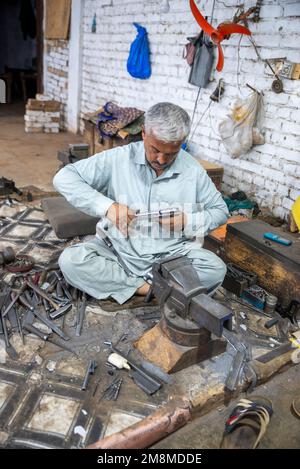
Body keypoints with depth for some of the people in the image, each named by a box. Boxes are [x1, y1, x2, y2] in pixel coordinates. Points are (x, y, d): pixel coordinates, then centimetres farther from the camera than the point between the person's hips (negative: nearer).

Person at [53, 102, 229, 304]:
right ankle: (149, 289, -16)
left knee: (216, 269, -24)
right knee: (70, 260, -24)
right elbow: (64, 178, -9)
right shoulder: (118, 159, -8)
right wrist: (106, 206, -24)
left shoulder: (193, 170, -3)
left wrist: (188, 221, -13)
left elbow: (220, 210, 8)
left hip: (171, 255, 1)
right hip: (118, 251, 0)